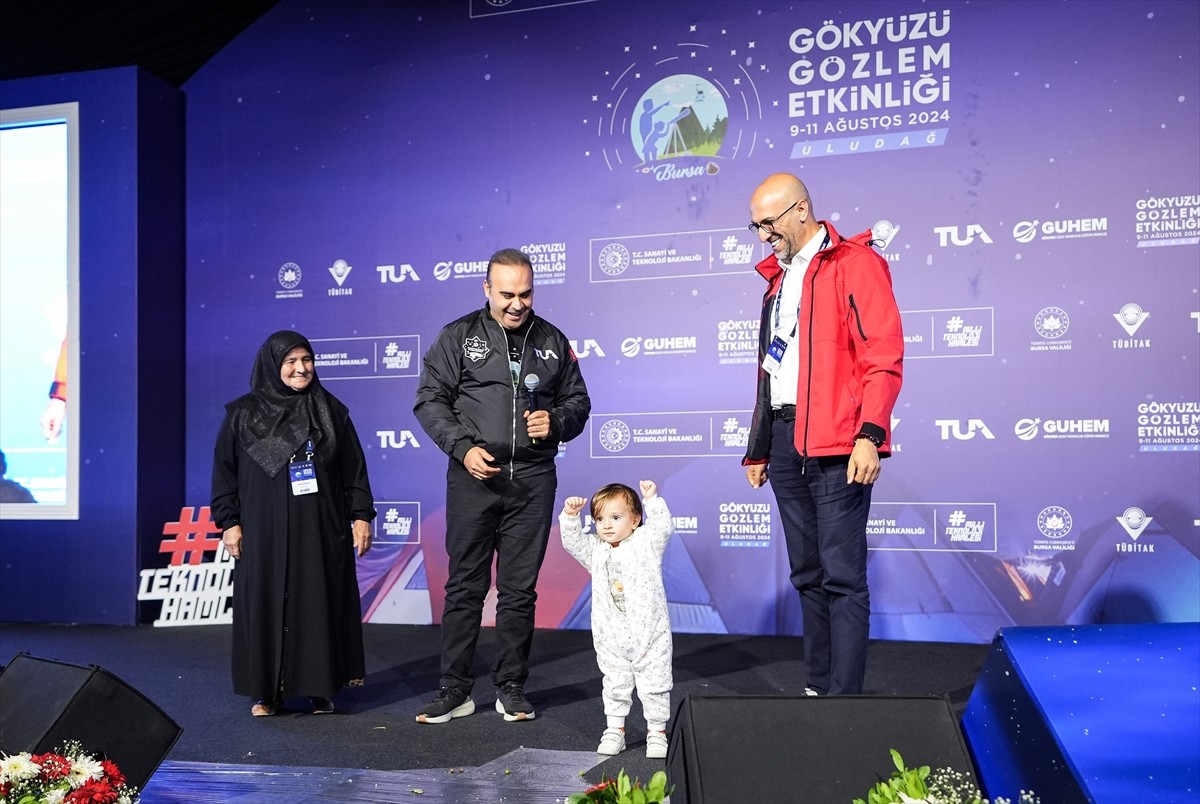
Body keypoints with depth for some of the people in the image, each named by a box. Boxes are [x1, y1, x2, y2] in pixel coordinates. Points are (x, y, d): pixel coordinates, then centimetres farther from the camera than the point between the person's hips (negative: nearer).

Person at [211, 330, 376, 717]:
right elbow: (224, 471, 6)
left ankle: (320, 688, 14)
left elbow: (354, 468, 6)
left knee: (320, 606, 3)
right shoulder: (243, 415, 4)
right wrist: (229, 522, 0)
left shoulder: (331, 411, 6)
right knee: (265, 606, 3)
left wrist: (361, 515, 0)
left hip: (321, 532, 1)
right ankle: (265, 691, 15)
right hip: (264, 533, 0)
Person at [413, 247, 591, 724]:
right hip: (474, 477, -2)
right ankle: (455, 691, 14)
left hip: (532, 480, 2)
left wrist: (556, 420, -4)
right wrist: (463, 448, -11)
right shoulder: (459, 337, 4)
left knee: (520, 590, 8)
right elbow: (429, 400, 2)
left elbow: (578, 402, 18)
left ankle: (511, 689, 19)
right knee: (464, 586, 3)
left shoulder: (553, 341, 11)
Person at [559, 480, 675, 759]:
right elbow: (572, 541, -5)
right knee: (615, 686, 13)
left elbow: (664, 527, -18)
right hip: (610, 638, 3)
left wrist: (652, 500, -27)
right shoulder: (595, 550, 5)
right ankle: (614, 731, 25)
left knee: (654, 686, 6)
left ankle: (657, 732, 20)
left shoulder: (646, 542, -4)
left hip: (650, 634, -3)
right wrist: (570, 516, -18)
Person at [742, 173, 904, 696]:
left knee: (842, 576, -5)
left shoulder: (855, 263, -2)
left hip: (835, 443, -8)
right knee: (808, 575, 12)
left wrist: (869, 435, -21)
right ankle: (818, 687, 22)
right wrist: (758, 448, 20)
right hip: (785, 441, 8)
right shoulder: (778, 276, 21)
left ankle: (845, 697, 3)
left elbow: (883, 357, -11)